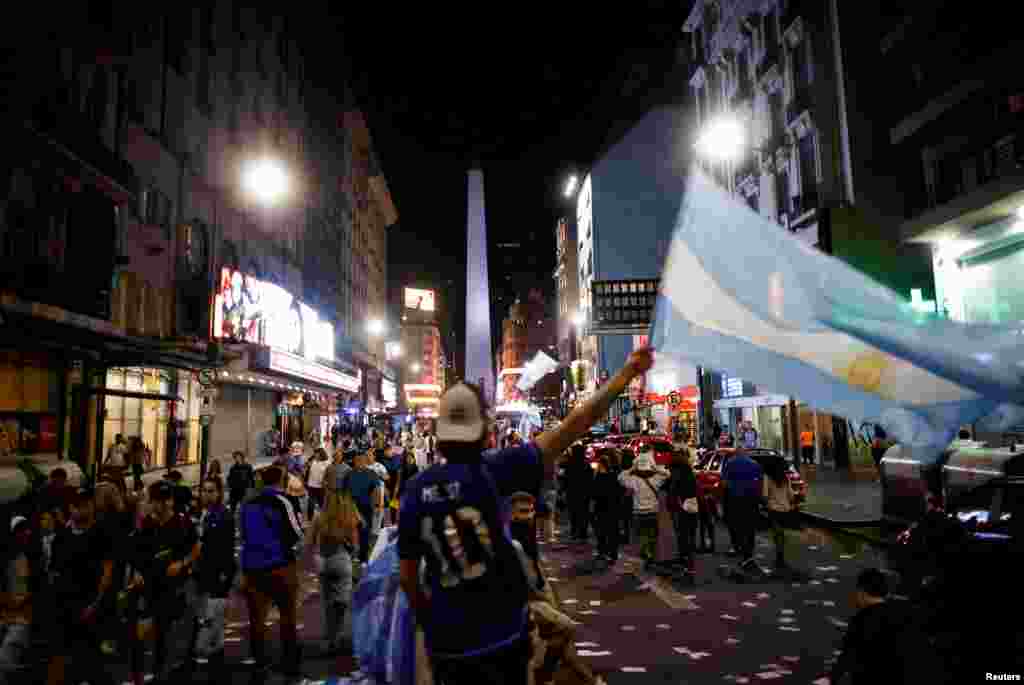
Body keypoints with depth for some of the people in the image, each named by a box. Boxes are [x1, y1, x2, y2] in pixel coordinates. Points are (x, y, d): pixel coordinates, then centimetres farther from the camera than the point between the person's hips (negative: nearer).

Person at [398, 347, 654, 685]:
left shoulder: (416, 489, -7)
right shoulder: (491, 471, -17)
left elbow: (407, 575, 0)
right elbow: (570, 429, -19)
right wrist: (628, 372, -15)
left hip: (446, 640, 2)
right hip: (501, 633, -2)